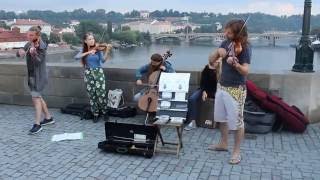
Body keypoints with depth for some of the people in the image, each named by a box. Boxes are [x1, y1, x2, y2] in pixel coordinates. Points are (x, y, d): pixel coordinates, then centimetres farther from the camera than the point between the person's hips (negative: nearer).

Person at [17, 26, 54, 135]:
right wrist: (20, 51, -18)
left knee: (36, 97, -13)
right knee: (38, 97, 15)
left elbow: (38, 61, -24)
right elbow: (18, 54, 5)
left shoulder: (41, 46, -16)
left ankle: (37, 124, -13)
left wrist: (33, 53, -43)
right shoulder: (29, 44, 6)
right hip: (31, 75, 9)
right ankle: (48, 118, 28)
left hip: (38, 76, -8)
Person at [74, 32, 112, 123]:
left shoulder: (98, 49, -2)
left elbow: (103, 60, -15)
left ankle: (105, 112, 13)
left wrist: (106, 51, -30)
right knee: (92, 95, 4)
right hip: (88, 74, 2)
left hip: (99, 73, -2)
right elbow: (76, 57, -15)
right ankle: (95, 114, 17)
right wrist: (88, 52, -22)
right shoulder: (83, 50, 3)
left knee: (101, 94, -7)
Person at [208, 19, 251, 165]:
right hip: (222, 86, 8)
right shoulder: (226, 43, 5)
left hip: (236, 89, -8)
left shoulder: (244, 47, -15)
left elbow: (246, 71, -24)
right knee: (221, 117, 19)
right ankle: (223, 143, 38)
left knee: (236, 121, 1)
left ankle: (236, 152, 15)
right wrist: (218, 52, -13)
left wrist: (235, 64, -42)